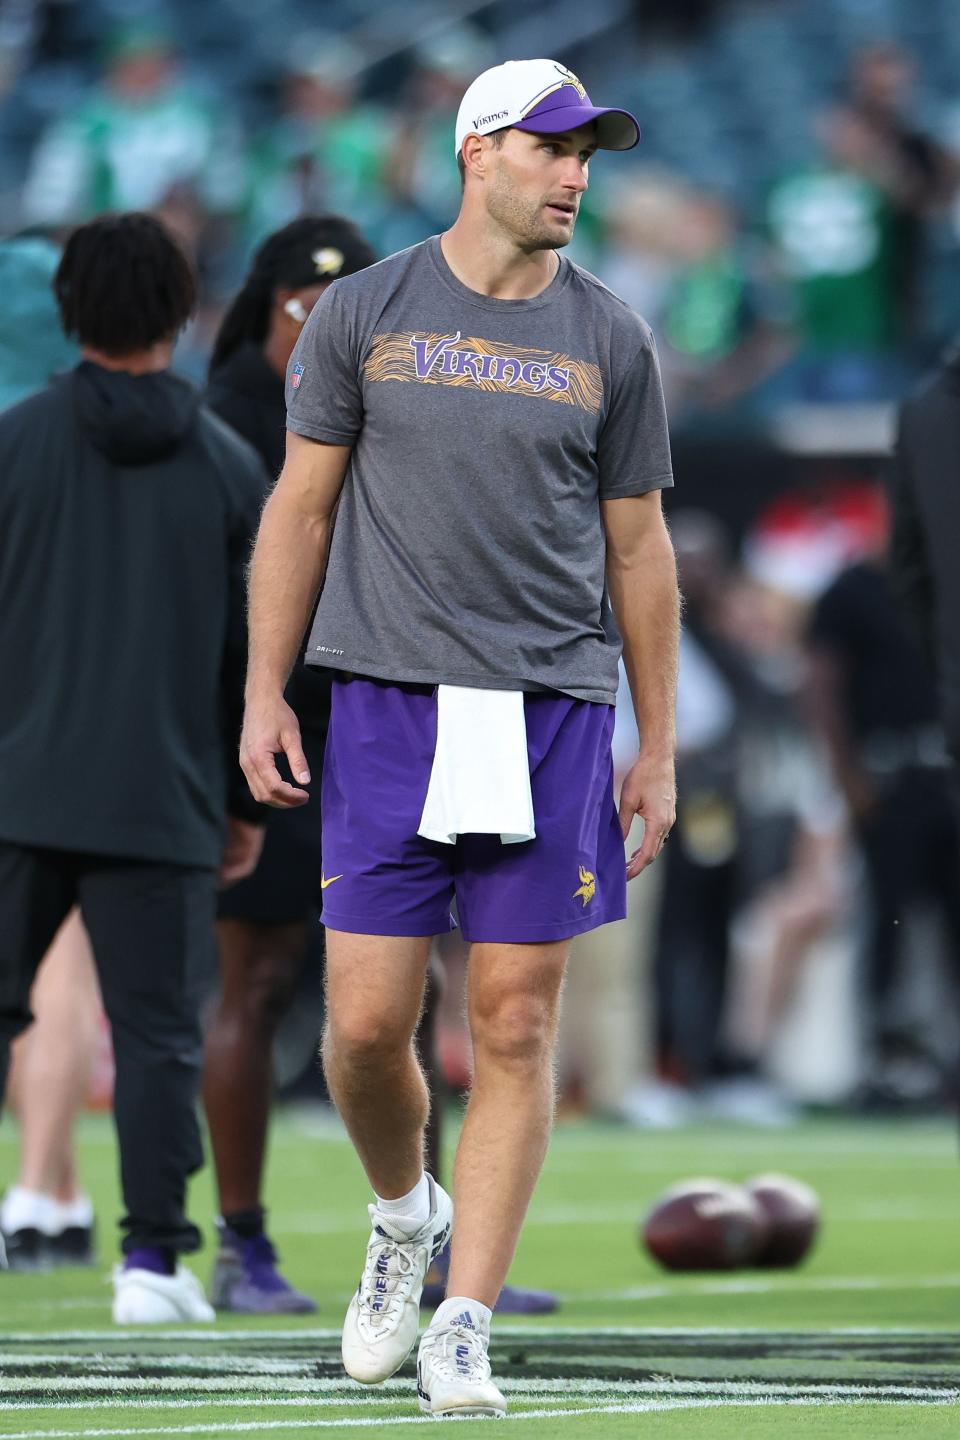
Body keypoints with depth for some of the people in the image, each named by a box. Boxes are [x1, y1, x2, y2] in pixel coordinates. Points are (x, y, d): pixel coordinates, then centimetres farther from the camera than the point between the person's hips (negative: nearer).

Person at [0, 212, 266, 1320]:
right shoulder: (230, 467, 3)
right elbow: (252, 652, 6)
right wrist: (246, 802, 14)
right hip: (162, 805, 0)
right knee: (156, 1035, 4)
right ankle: (152, 1258, 0)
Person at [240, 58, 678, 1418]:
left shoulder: (610, 339, 8)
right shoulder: (364, 311, 5)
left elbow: (638, 546, 12)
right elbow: (301, 507, 8)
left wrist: (658, 749, 10)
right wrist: (263, 695, 2)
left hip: (553, 716, 1)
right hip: (389, 702, -1)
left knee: (516, 1029, -3)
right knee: (366, 1021, -5)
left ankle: (464, 1328, 3)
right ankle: (403, 1217, 25)